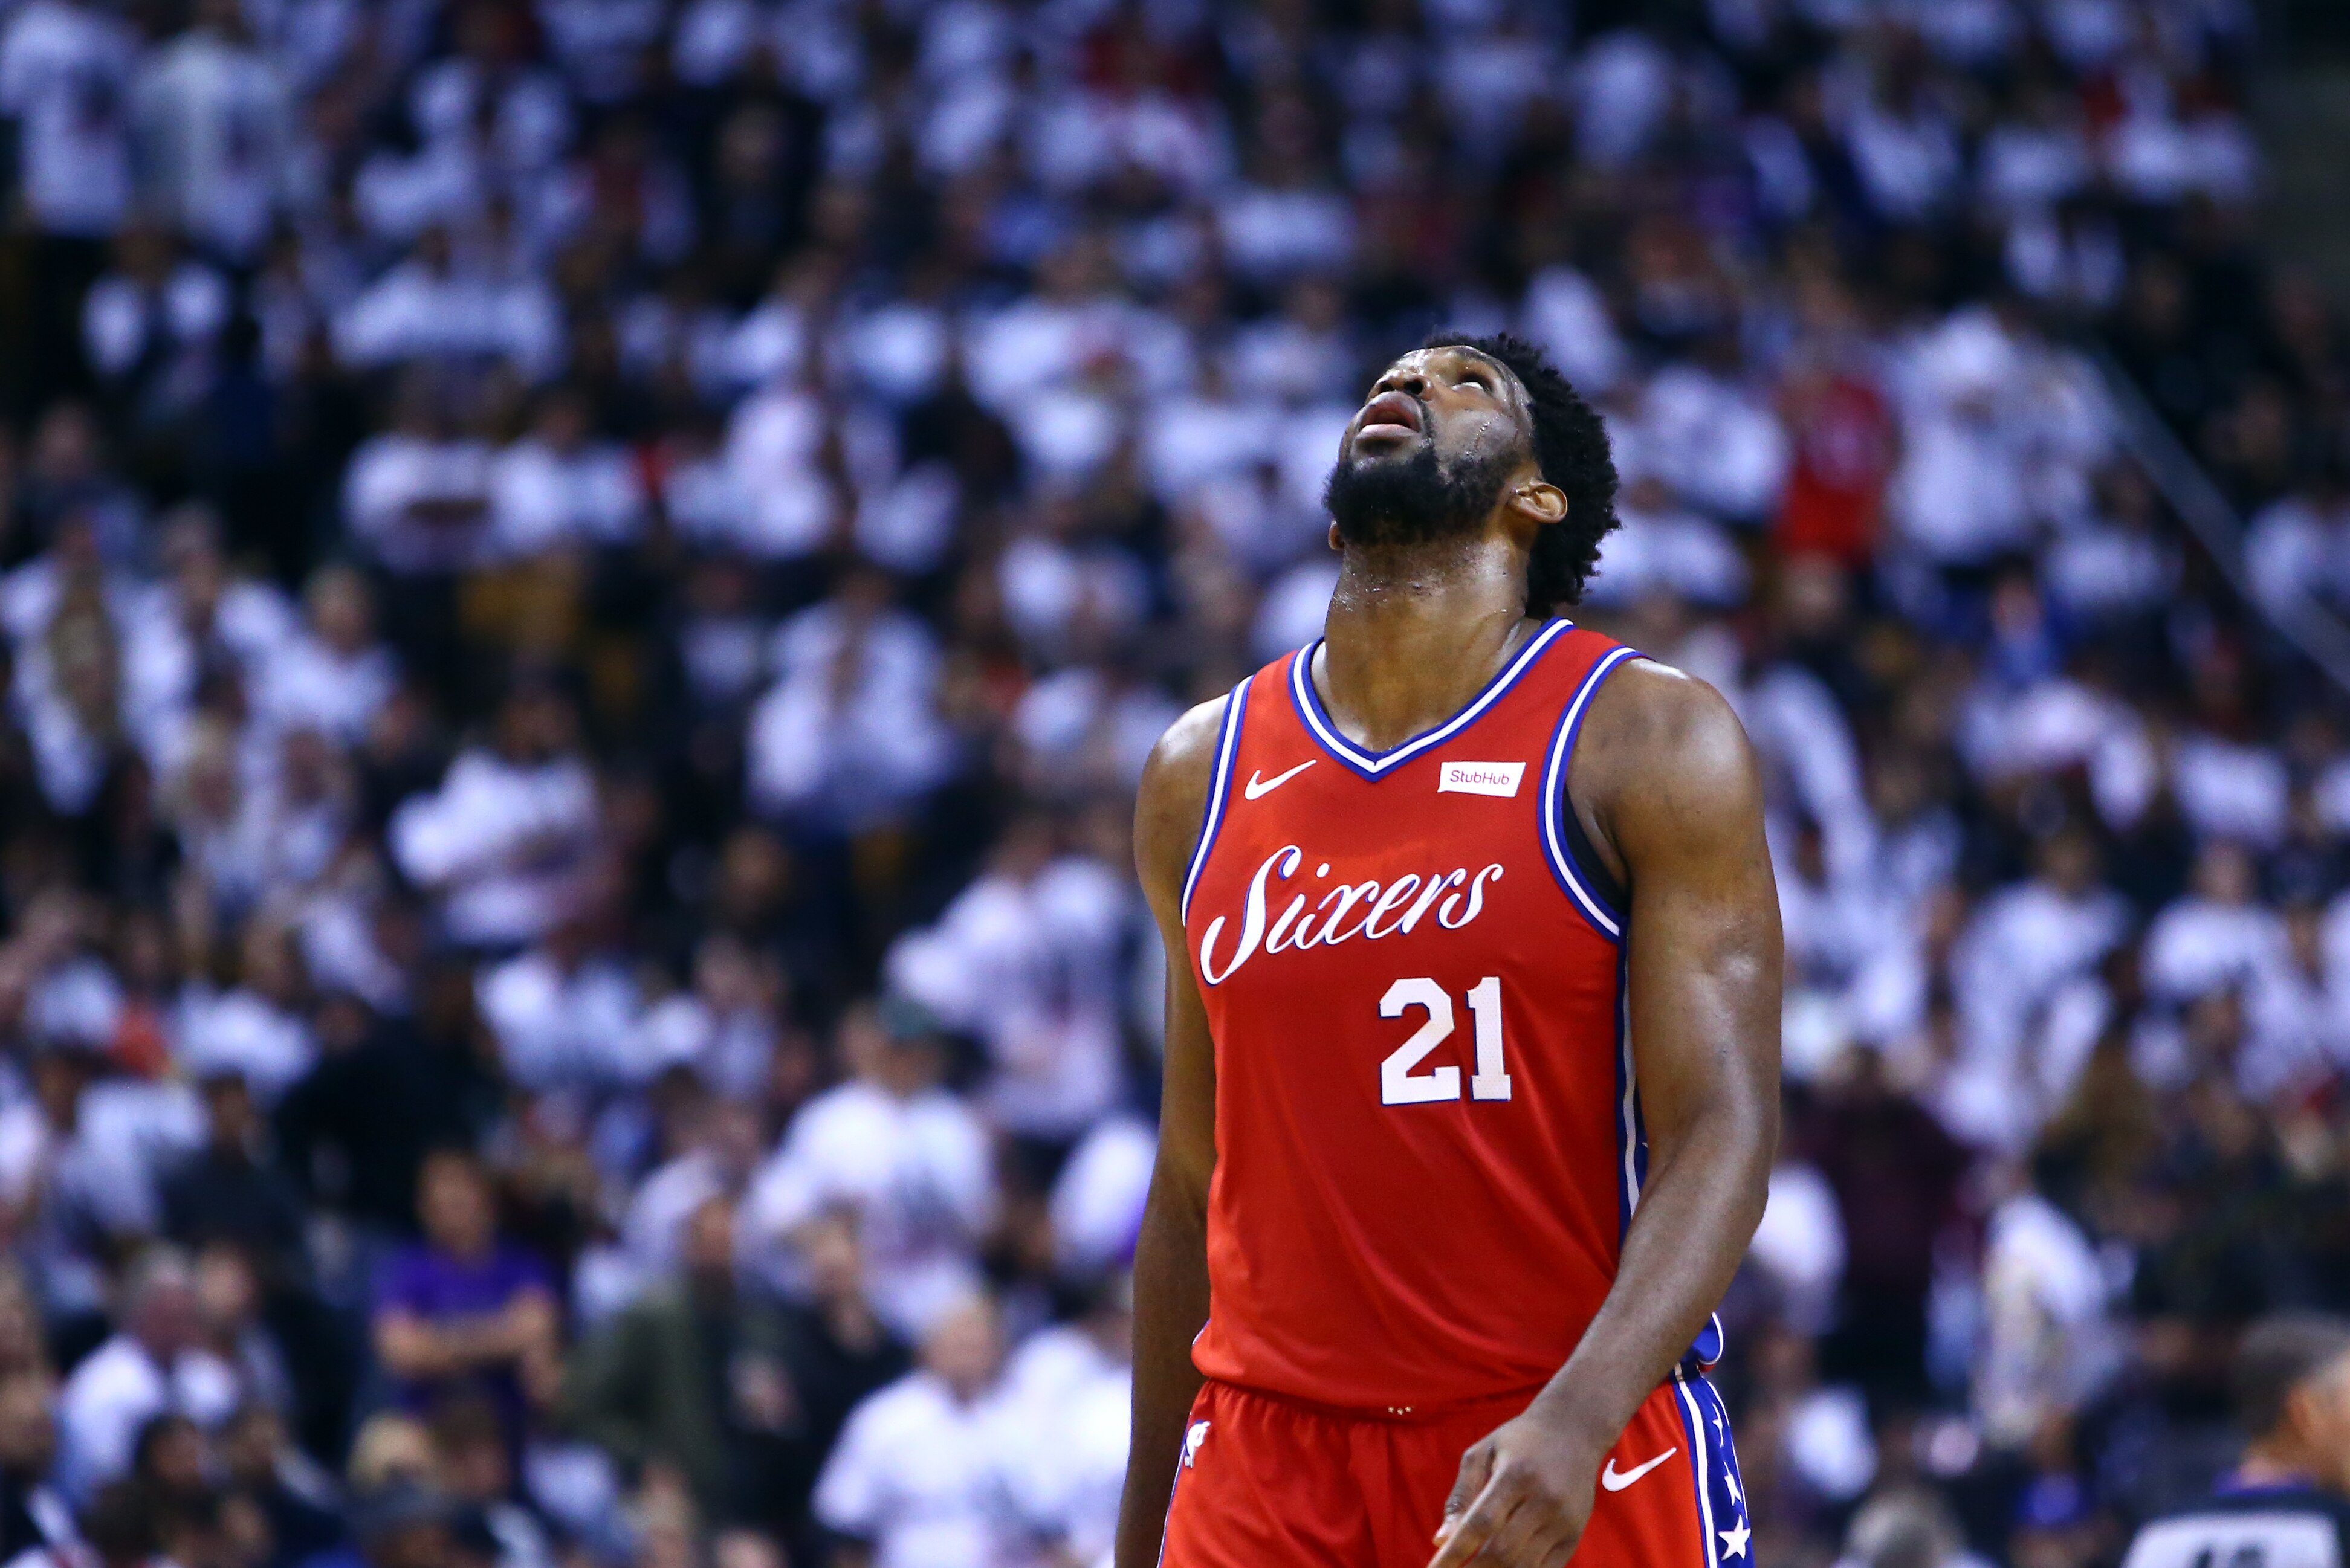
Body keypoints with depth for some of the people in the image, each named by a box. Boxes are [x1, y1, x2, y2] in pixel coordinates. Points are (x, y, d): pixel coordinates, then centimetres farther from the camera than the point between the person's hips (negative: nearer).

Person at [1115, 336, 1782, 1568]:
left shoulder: (1651, 744, -2)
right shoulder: (1201, 773, 11)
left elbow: (1720, 1133, -10)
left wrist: (1577, 1421, -26)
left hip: (1580, 1463, -3)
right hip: (1272, 1457, 3)